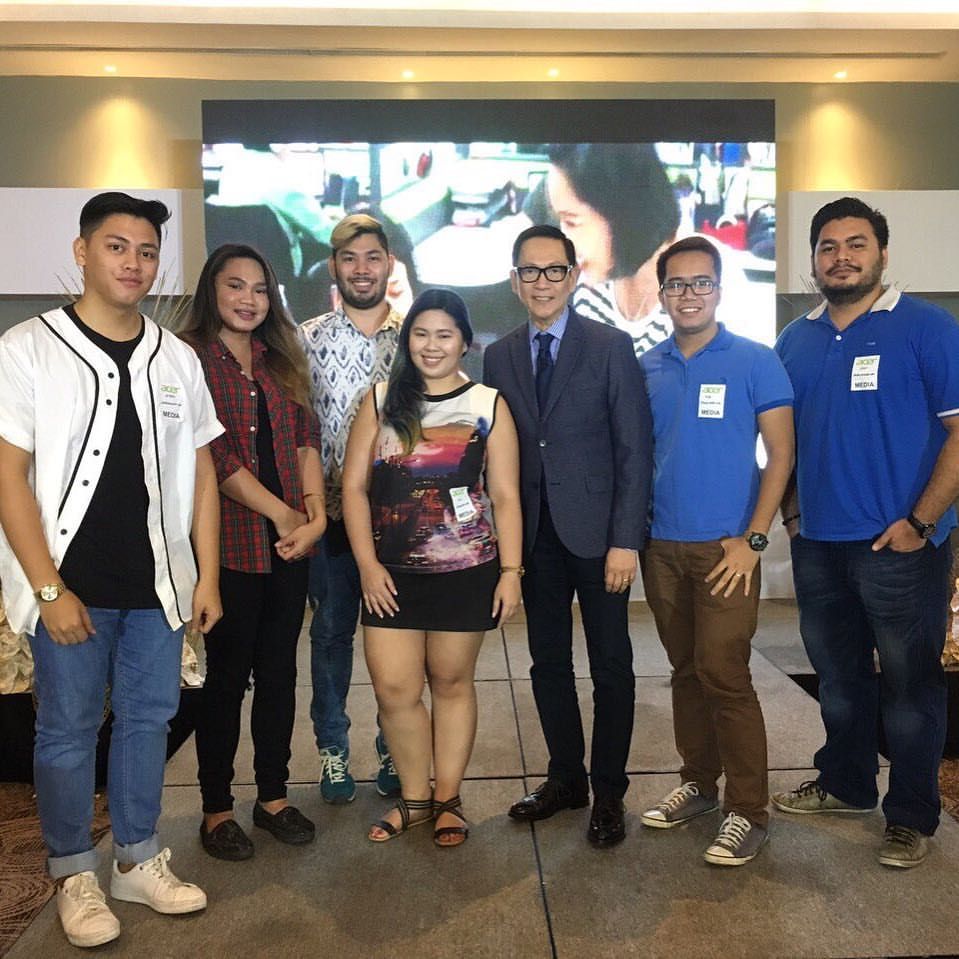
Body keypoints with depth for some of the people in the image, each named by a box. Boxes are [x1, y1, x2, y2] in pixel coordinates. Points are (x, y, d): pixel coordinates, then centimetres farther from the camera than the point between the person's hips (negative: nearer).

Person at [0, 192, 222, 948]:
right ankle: (74, 874, 28)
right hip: (70, 583, -3)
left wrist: (207, 575, 4)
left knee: (149, 717, 14)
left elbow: (200, 473, 8)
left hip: (158, 580, 4)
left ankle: (138, 859, 32)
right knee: (69, 729, 9)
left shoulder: (176, 358, 5)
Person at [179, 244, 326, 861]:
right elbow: (213, 456, -12)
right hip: (229, 543, -5)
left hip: (289, 543, 6)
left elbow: (307, 438, 7)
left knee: (279, 671, 13)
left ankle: (274, 796, 27)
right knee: (227, 675, 5)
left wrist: (315, 510, -7)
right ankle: (216, 809, 21)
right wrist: (282, 513, -11)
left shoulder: (283, 360, 15)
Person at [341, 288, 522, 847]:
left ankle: (449, 799, 27)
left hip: (466, 571, -1)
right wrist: (368, 564, -5)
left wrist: (511, 570, -6)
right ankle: (414, 798, 23)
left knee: (452, 682, 10)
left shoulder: (489, 406, 1)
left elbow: (505, 495, 0)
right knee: (394, 690, 1)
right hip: (392, 573, 2)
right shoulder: (381, 401, 5)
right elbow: (354, 486, 2)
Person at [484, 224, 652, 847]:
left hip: (596, 533, -4)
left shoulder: (611, 348, -3)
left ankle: (609, 792, 22)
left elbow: (634, 450, -7)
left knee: (611, 666, 7)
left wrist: (625, 540, -13)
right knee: (548, 663, 13)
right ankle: (565, 778, 30)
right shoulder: (500, 357, 8)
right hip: (533, 535, 4)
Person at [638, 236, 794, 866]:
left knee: (724, 674, -7)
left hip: (725, 548, -4)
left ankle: (749, 810, 7)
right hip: (661, 547, 5)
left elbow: (781, 454, -5)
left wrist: (753, 540, -12)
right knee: (687, 671, 14)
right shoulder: (647, 368, 9)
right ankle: (698, 782, 28)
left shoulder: (755, 361, -3)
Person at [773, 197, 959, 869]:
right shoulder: (797, 340, 9)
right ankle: (845, 783, 37)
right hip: (818, 543, 5)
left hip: (899, 544, -5)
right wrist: (792, 511, 7)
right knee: (838, 673, 19)